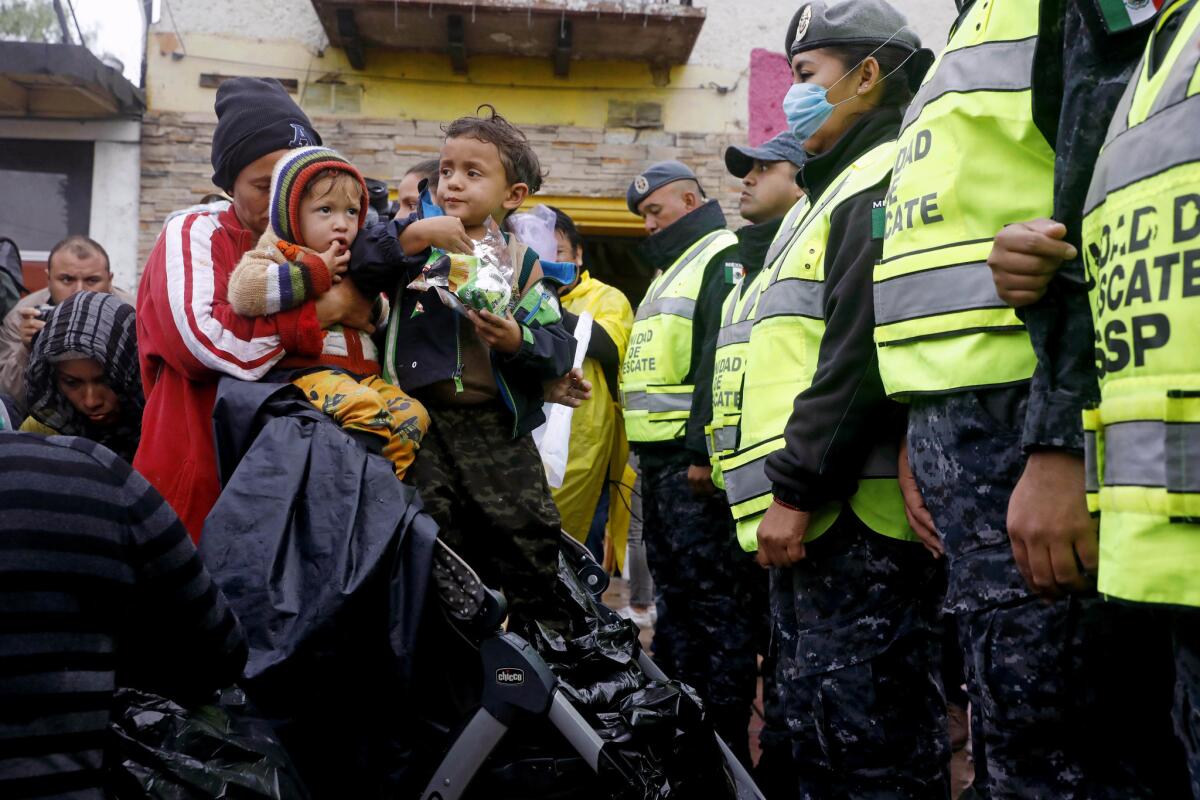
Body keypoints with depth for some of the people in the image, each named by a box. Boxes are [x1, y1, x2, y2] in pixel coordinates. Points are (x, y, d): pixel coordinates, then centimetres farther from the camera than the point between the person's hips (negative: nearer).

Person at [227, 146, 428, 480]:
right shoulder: (278, 252, 3)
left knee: (413, 415, -13)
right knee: (363, 407, -33)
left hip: (363, 373, 8)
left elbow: (382, 321, 35)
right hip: (310, 368, -7)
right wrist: (315, 274, -11)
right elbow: (243, 292, -20)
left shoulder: (355, 263, 25)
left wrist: (369, 296, 11)